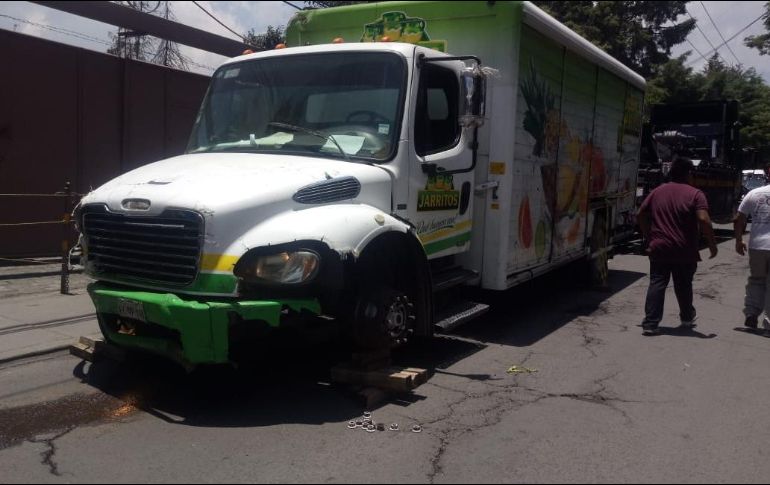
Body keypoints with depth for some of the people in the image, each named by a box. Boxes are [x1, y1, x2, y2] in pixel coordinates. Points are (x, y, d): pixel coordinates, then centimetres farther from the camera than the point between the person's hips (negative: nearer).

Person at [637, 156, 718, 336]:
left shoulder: (657, 192, 8)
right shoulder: (695, 194, -5)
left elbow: (641, 215, 11)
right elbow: (704, 220, -17)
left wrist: (649, 237, 20)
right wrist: (712, 244, -8)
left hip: (659, 249, 2)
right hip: (684, 252, -2)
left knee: (656, 285, 1)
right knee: (684, 286, 15)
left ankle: (650, 324, -6)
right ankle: (687, 319, 33)